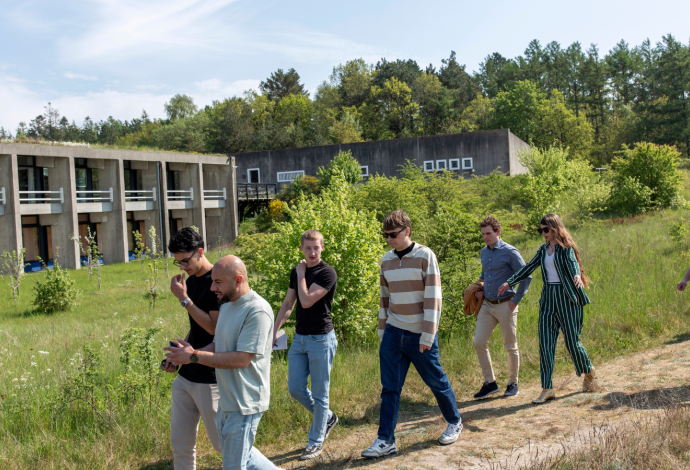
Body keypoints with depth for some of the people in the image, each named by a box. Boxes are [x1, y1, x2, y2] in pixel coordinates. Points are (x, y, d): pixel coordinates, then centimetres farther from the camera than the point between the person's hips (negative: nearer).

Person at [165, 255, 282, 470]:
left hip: (244, 404, -9)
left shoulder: (257, 311, -22)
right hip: (226, 400, 9)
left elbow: (242, 359, -26)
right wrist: (184, 356, -4)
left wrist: (195, 356, -22)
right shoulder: (227, 304, 8)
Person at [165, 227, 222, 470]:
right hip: (185, 376, 8)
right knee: (180, 443, 14)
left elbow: (213, 327, -21)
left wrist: (184, 299, -19)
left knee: (222, 443, 6)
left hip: (209, 379, -8)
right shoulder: (191, 281, 10)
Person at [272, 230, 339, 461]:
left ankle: (316, 441, 18)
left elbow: (307, 301, -22)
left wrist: (301, 275, -11)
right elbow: (288, 304, 14)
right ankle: (327, 418, 31)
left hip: (320, 339, -7)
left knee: (319, 394, 3)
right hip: (299, 338, 7)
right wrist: (274, 331, 9)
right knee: (295, 389, 9)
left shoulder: (327, 273, -13)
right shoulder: (296, 271, 9)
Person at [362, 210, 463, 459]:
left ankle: (455, 422, 34)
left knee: (436, 381, 12)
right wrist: (382, 330, 16)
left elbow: (432, 298, -14)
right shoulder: (386, 260, 6)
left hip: (419, 335, -4)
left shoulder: (425, 256, -12)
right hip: (394, 333, 5)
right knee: (389, 389, 3)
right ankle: (385, 441, 10)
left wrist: (427, 336, -17)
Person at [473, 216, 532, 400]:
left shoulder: (510, 252, -10)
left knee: (510, 347, 5)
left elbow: (526, 276, -10)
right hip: (487, 304, 6)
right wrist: (478, 289, 10)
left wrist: (516, 300, -12)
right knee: (479, 343, -1)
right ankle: (490, 383, 11)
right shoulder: (484, 252, 10)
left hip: (505, 305, -6)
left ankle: (513, 384, 21)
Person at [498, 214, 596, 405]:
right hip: (548, 297, 6)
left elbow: (573, 263, -24)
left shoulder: (566, 247, -5)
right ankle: (547, 389, 0)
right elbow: (529, 268, 19)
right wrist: (509, 282, 17)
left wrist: (577, 276, -46)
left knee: (571, 340, 1)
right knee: (545, 343, -2)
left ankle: (589, 371, 31)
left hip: (566, 297, -6)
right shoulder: (543, 249, 14)